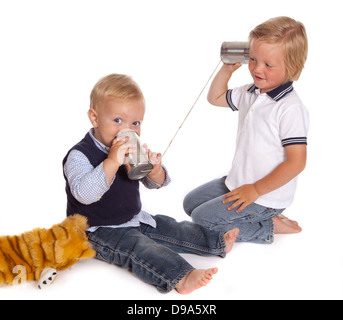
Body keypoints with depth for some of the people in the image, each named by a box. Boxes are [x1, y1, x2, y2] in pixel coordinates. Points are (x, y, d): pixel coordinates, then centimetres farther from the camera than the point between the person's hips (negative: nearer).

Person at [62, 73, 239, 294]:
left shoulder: (132, 150, 3)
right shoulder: (80, 155, -19)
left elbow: (157, 184, 5)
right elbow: (83, 194, -36)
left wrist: (155, 170, -21)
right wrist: (112, 162, -45)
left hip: (134, 219, 8)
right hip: (100, 231, -8)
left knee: (172, 229, 6)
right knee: (138, 248, -30)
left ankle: (219, 243, 15)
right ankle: (180, 278, -46)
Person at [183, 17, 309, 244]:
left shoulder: (291, 109, -25)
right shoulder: (250, 93, 2)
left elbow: (296, 162, -25)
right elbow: (216, 98, 20)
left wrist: (256, 190, -19)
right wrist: (227, 69, 3)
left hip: (266, 197, -9)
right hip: (239, 182, 9)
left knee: (202, 217, -11)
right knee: (191, 202, 14)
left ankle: (269, 227, 0)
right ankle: (260, 217, 11)